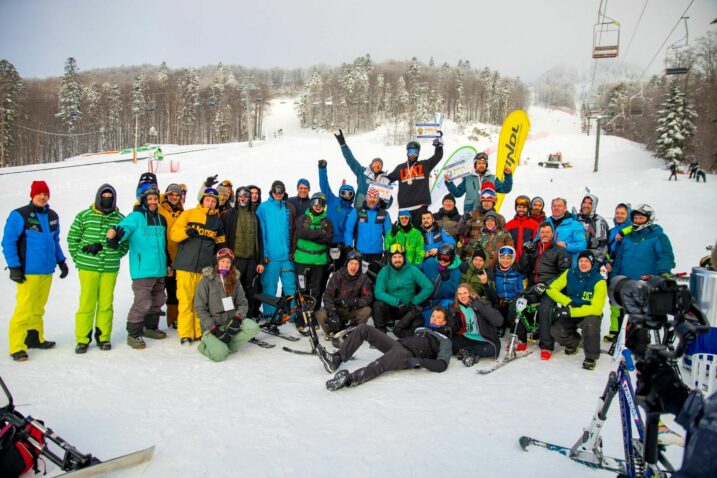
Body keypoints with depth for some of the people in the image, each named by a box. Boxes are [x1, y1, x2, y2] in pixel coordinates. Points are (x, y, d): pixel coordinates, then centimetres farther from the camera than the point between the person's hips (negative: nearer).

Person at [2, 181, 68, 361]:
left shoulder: (52, 216, 11)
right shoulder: (19, 215, -7)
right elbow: (8, 242, -7)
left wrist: (61, 261, 18)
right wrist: (14, 267, -11)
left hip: (47, 271, 6)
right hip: (28, 272, -6)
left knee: (38, 308, 15)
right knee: (24, 309, -7)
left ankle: (35, 338, 28)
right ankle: (17, 347, 1)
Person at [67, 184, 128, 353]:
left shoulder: (120, 218, 6)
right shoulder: (84, 216, 3)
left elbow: (125, 243, 10)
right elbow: (72, 238, 8)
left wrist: (114, 257, -2)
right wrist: (79, 258, 3)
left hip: (110, 269, 1)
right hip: (88, 268, -1)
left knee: (106, 304, 6)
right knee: (87, 303, 0)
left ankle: (103, 337, 18)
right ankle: (82, 339, 11)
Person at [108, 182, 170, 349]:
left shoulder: (161, 219, 14)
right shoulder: (136, 217, -6)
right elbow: (125, 226, -27)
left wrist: (168, 263, 25)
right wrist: (116, 233, -49)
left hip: (159, 269, 8)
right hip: (142, 269, -7)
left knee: (158, 300, 17)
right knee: (142, 302, -9)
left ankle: (150, 327, 34)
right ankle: (133, 334, 5)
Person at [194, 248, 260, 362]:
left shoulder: (235, 280, 7)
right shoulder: (206, 280, -6)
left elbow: (243, 303, 5)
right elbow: (199, 308, -9)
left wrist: (237, 318, -16)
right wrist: (215, 330, -16)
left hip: (230, 321, 4)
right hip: (212, 325, -4)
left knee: (253, 327, -24)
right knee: (219, 354, -28)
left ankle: (226, 346, -11)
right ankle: (207, 345, 5)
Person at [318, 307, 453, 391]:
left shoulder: (444, 340, 14)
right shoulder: (422, 329, 35)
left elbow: (442, 365, -4)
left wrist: (421, 361, -18)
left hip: (409, 356, -7)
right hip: (398, 344, 7)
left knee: (378, 365, -40)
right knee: (363, 328, -7)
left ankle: (349, 378, -62)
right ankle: (337, 359, -14)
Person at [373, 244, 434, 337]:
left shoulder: (412, 270, -5)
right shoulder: (384, 271, -4)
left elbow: (429, 287, -9)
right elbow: (378, 292, -16)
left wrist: (414, 302, -11)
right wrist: (396, 302, -27)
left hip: (408, 310, 0)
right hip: (390, 308, 0)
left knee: (419, 321, -29)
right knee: (378, 304, -30)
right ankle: (380, 331, -12)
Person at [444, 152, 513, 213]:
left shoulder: (493, 178, 14)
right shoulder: (468, 179, 13)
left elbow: (505, 189, 7)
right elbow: (457, 192, 12)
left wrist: (508, 175, -3)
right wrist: (449, 182, 1)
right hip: (470, 211, 0)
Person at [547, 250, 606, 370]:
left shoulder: (599, 281, -15)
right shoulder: (569, 274, -6)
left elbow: (596, 309, -21)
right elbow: (551, 289, -4)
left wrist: (571, 312, -30)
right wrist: (567, 302, -19)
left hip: (589, 314, -3)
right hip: (570, 313, 3)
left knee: (591, 323, -36)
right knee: (555, 330, -21)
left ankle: (591, 357, -12)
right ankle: (575, 342, 16)